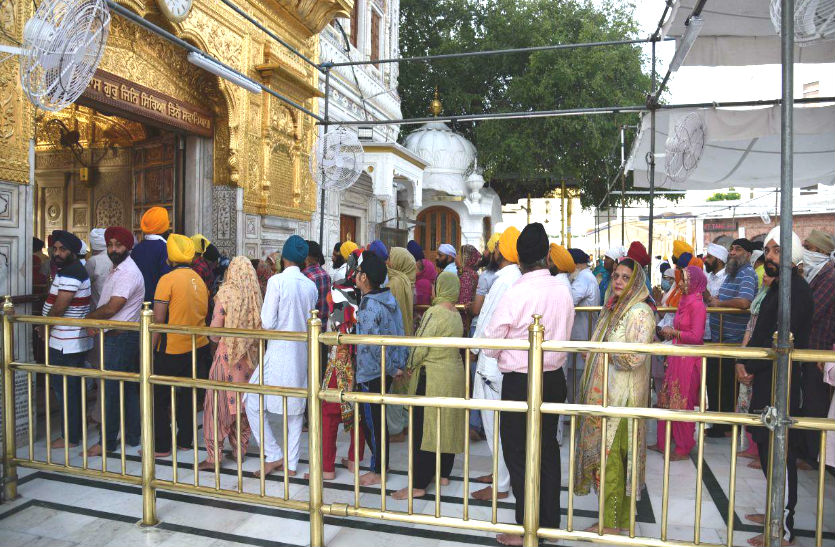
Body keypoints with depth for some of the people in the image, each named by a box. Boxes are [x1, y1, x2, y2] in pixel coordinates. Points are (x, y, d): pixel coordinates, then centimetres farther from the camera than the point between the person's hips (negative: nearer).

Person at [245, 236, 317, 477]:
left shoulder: (277, 281, -13)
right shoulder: (311, 286, 3)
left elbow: (268, 323, -14)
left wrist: (265, 324, 6)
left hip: (279, 352, -6)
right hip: (302, 354, 6)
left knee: (253, 403, 9)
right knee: (295, 409, 14)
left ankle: (274, 456, 10)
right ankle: (290, 463, 22)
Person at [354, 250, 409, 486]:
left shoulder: (369, 307, -22)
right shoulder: (390, 299, 5)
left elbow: (373, 345, -26)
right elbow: (401, 334, 8)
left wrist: (391, 369, -15)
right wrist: (400, 364, 8)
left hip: (371, 373, -9)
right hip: (386, 371, 9)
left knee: (371, 422, 5)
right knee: (378, 420, 21)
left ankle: (378, 471, 18)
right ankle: (381, 462, 34)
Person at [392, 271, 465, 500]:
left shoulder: (434, 313, -18)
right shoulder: (457, 314, 7)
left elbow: (420, 346, -18)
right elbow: (454, 346, 11)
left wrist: (410, 367, 0)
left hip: (432, 378, -9)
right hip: (455, 374, 9)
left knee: (424, 429, -2)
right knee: (448, 426, 17)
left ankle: (419, 485, 3)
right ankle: (444, 473, 29)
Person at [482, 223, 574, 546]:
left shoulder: (516, 293, -20)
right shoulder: (563, 291, -2)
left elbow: (490, 345, -13)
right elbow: (565, 336, 10)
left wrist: (505, 355, 7)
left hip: (519, 383, -6)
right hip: (554, 378, 6)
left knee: (518, 453, 7)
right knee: (548, 449, 18)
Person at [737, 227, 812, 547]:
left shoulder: (796, 290, -17)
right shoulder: (777, 287, 14)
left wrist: (750, 367, -12)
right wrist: (745, 364, 4)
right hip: (765, 383, 9)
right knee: (766, 448, 18)